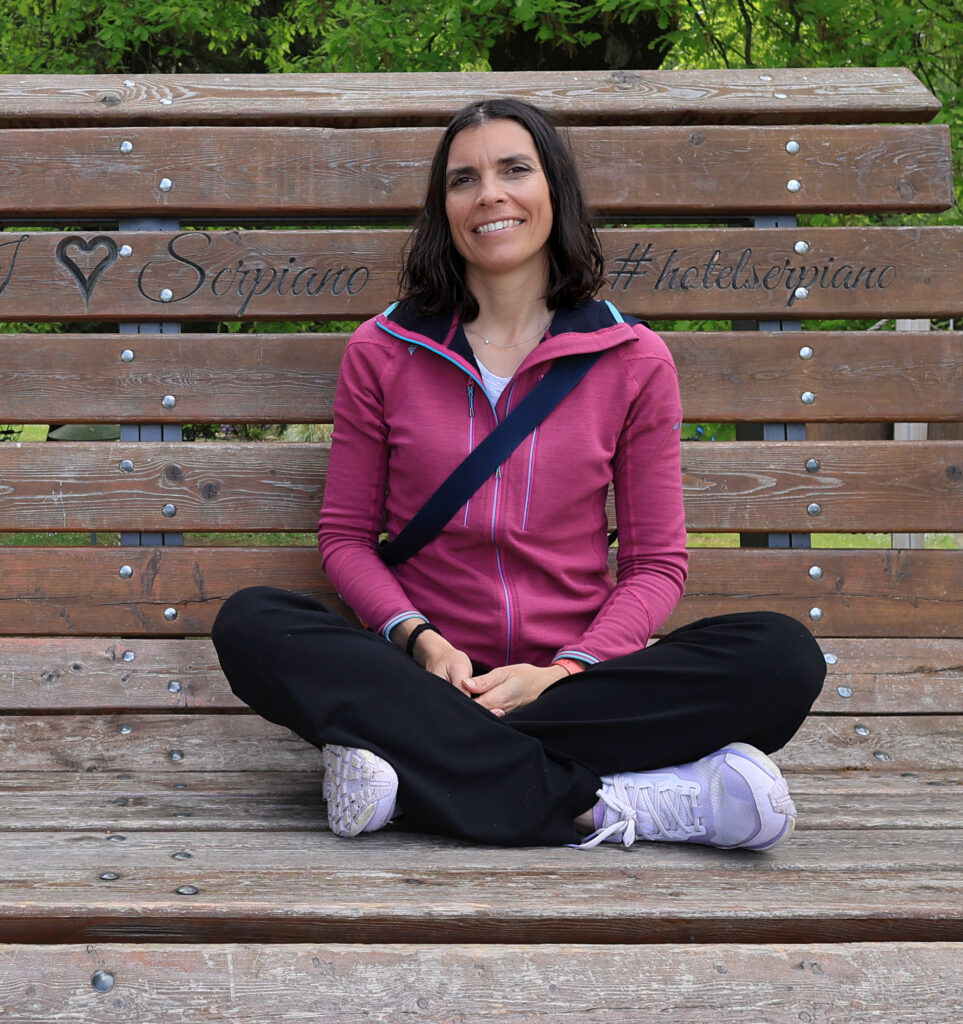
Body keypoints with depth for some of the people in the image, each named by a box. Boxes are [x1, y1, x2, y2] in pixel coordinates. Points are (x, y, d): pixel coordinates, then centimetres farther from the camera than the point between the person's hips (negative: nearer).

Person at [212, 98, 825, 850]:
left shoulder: (632, 359, 4)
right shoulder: (383, 352, 6)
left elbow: (657, 562, 4)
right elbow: (346, 537, 8)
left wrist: (561, 673, -13)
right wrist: (420, 641, -12)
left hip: (573, 680, 0)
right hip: (425, 671, 0)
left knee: (783, 656, -25)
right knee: (251, 625, -28)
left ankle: (416, 771, -31)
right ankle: (613, 802, -34)